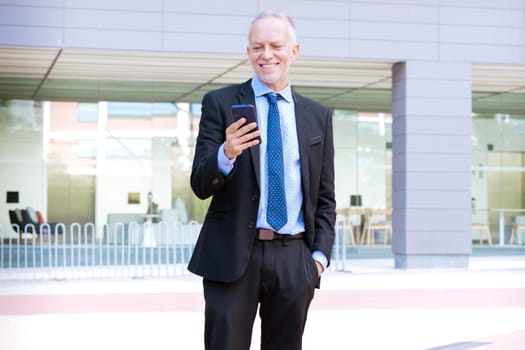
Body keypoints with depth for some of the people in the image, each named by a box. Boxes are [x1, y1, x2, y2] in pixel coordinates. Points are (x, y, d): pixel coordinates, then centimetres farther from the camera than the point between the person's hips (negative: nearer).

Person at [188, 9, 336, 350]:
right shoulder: (220, 103, 3)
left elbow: (325, 197, 14)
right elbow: (200, 185, -4)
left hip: (294, 260, 3)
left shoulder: (318, 116, 11)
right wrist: (226, 154, -24)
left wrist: (320, 254, 2)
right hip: (232, 256, -2)